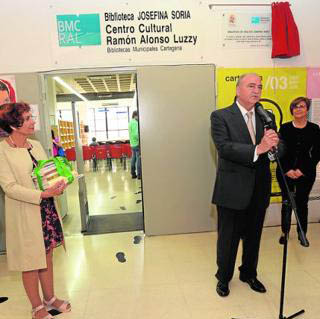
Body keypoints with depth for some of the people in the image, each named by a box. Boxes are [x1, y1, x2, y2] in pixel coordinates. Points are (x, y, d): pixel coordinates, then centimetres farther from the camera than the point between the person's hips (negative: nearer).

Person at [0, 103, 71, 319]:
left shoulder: (36, 145, 7)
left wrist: (59, 184, -9)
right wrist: (42, 194, -25)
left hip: (47, 209, 6)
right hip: (25, 214, -6)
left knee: (47, 255, 18)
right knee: (30, 261, 10)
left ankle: (50, 298, 37)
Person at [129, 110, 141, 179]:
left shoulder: (130, 122, 15)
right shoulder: (135, 123, -16)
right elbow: (136, 134, -24)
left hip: (132, 143, 10)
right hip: (137, 143, -10)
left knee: (134, 158, 13)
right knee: (139, 159, -5)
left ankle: (133, 174, 18)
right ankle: (139, 175, -1)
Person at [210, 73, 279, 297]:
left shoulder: (267, 117, 7)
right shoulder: (221, 116, -8)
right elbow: (224, 148, -22)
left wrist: (274, 144, -23)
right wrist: (257, 149, -32)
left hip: (259, 190, 5)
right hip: (233, 190, -4)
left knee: (253, 237, 21)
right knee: (228, 238, 12)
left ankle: (249, 274, 46)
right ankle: (223, 277, 38)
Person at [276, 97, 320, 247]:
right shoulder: (284, 128, 0)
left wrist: (302, 170, -9)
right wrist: (287, 170, -10)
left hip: (306, 173, 0)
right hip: (285, 172, 0)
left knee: (302, 203, 9)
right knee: (286, 203, 8)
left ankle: (302, 234, 25)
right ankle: (285, 232, 24)